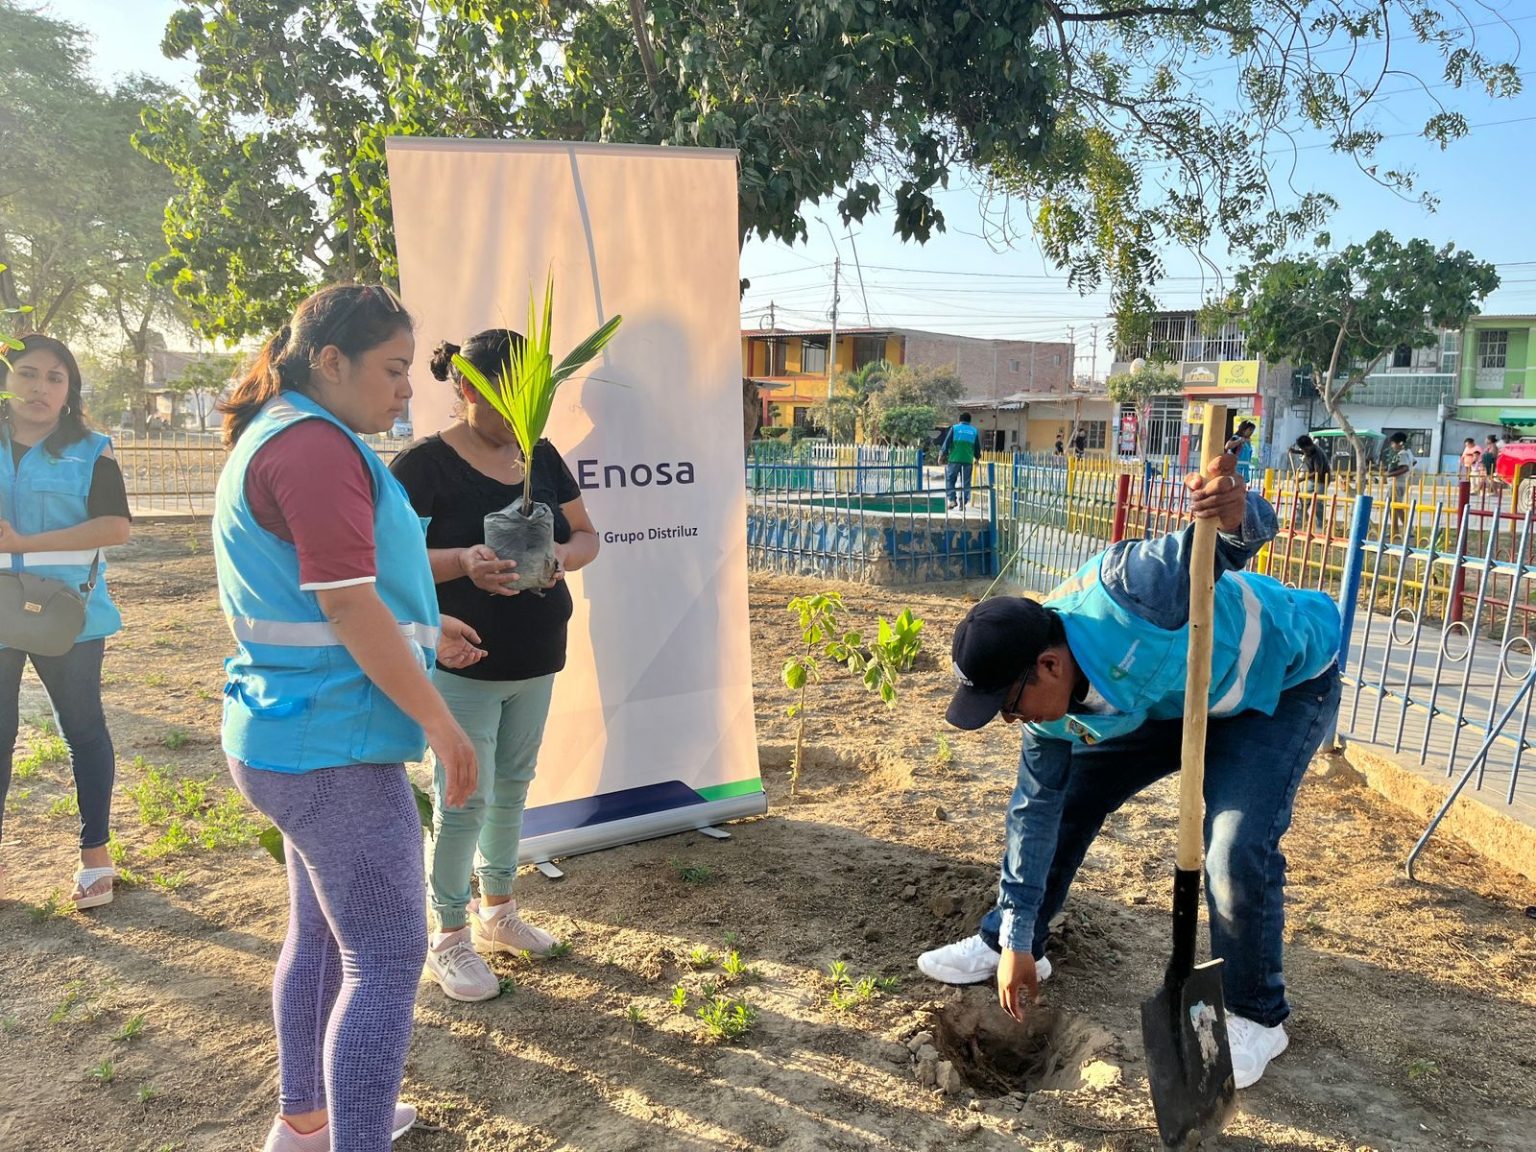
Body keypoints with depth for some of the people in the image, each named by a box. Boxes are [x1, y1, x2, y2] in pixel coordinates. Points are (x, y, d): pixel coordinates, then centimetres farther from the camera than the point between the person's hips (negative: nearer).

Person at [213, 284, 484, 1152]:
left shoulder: (278, 437, 15)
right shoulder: (317, 445, -18)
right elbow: (347, 605, -23)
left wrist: (419, 629, 22)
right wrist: (441, 722, -18)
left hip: (294, 734, 11)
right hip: (334, 746, -11)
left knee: (322, 930, 22)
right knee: (388, 958, -2)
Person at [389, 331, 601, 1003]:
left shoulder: (539, 456, 5)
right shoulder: (427, 464, -13)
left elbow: (586, 535, 8)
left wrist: (561, 554, -15)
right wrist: (462, 562, -32)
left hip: (535, 662, 6)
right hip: (462, 665, -6)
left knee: (512, 788, 18)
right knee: (463, 801, 1)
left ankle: (497, 911, 36)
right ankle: (448, 939, 20)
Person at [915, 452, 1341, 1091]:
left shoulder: (1120, 594, -42)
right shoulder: (1052, 711, -17)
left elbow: (1222, 547, -34)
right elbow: (1036, 810, -7)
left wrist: (1237, 516, -62)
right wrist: (1017, 941, -2)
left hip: (1281, 680, -6)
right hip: (1173, 698, 6)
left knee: (1238, 849, -20)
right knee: (1063, 799, 3)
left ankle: (1255, 1018, 8)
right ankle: (1003, 941, 24)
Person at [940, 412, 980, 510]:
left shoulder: (954, 428, 3)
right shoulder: (974, 431, 12)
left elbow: (947, 443, -2)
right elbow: (977, 447, 16)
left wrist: (942, 454, 8)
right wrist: (976, 458, 32)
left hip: (954, 459, -2)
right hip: (968, 461, 2)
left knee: (950, 480, 8)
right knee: (965, 483, 8)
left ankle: (951, 499, -5)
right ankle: (962, 502, 4)